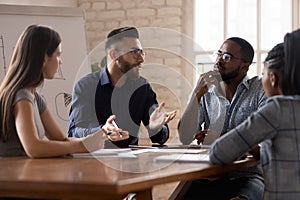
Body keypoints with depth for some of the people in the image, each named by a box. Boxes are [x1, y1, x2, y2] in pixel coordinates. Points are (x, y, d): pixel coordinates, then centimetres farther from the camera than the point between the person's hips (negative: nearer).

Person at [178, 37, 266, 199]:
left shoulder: (260, 89, 3)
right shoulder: (205, 93, 10)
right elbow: (185, 139, -2)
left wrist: (218, 139, -4)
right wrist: (197, 94, -10)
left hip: (247, 174, -2)